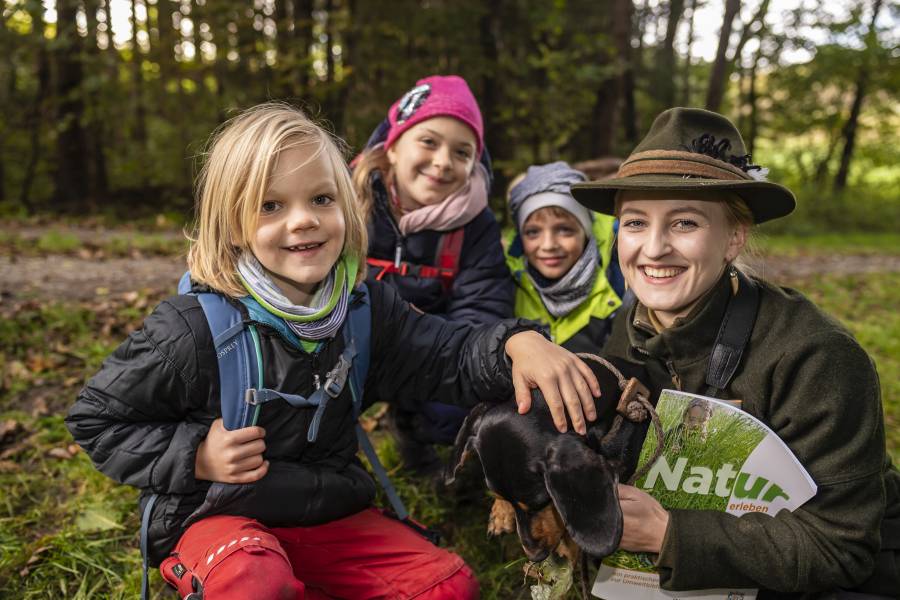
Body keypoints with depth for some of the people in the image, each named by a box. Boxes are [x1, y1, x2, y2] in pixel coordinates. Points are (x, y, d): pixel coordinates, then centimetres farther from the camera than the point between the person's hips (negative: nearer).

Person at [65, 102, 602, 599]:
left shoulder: (367, 307, -4)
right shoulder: (192, 329, -18)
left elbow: (449, 358, -5)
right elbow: (97, 419, -7)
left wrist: (516, 343, -25)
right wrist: (196, 457, -19)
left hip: (331, 512, 5)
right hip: (217, 516, -4)